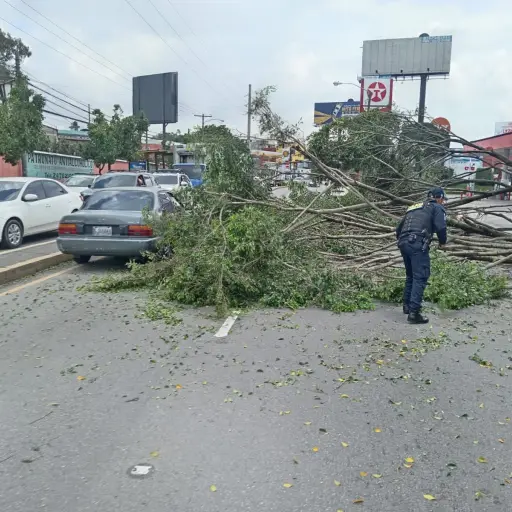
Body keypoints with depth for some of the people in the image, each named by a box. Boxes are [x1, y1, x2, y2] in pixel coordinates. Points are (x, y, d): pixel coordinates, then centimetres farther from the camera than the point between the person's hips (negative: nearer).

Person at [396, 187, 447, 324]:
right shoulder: (437, 207, 10)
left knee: (410, 275, 22)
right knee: (420, 277, -7)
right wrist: (442, 242, 12)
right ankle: (414, 313, -13)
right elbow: (441, 227, -6)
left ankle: (407, 305, 29)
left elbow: (399, 229, 26)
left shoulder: (413, 207, 29)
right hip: (418, 244, -7)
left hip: (403, 243, 7)